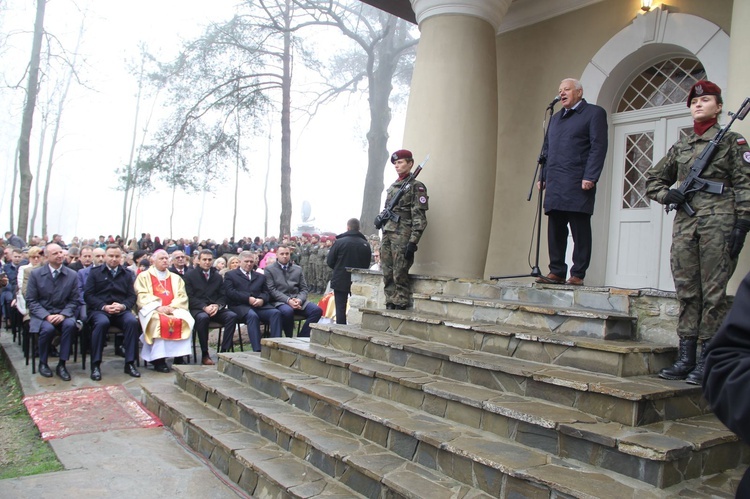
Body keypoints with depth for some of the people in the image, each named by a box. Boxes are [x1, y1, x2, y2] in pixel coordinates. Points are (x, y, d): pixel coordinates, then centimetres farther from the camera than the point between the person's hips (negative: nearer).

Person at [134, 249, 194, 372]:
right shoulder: (144, 276, 11)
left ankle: (180, 356, -26)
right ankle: (159, 359, -32)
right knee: (159, 321, -37)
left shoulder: (176, 278, 20)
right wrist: (158, 307, -18)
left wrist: (172, 307, -12)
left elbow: (182, 296, 9)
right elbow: (142, 296, -2)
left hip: (173, 309, 3)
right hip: (152, 310, -3)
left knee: (185, 320, -30)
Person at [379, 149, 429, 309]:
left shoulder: (416, 186, -2)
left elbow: (419, 217, -9)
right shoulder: (392, 186, 20)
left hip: (402, 235, -7)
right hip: (387, 234, 7)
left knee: (400, 275, -8)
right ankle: (390, 306, 11)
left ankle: (400, 307, -2)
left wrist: (413, 241, -16)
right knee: (387, 275, 5)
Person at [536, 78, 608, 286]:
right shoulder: (555, 118, 26)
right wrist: (542, 177, 12)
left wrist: (590, 177, -16)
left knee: (580, 231, -3)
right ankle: (557, 272, 10)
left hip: (577, 185, -6)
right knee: (555, 231, 5)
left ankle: (578, 275, 0)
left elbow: (598, 147, -6)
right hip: (554, 185, 6)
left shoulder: (594, 113, 4)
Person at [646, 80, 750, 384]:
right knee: (686, 291, 4)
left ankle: (706, 361, 2)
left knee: (713, 292, -4)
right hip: (684, 223, 5)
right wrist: (666, 195, 3)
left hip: (718, 222, -4)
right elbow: (653, 179, 24)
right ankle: (685, 358, 10)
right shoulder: (680, 146, 18)